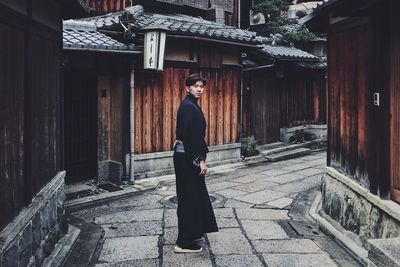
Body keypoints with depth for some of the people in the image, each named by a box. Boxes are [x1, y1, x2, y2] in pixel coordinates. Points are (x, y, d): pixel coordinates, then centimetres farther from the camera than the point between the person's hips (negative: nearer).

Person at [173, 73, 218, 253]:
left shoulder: (192, 105, 15)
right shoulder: (188, 106, -16)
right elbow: (189, 135, -22)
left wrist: (200, 157, 20)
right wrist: (199, 160, -21)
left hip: (189, 157, 10)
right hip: (187, 158, -10)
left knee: (196, 195, 19)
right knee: (189, 196, -3)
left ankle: (192, 232, 33)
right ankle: (184, 242, 6)